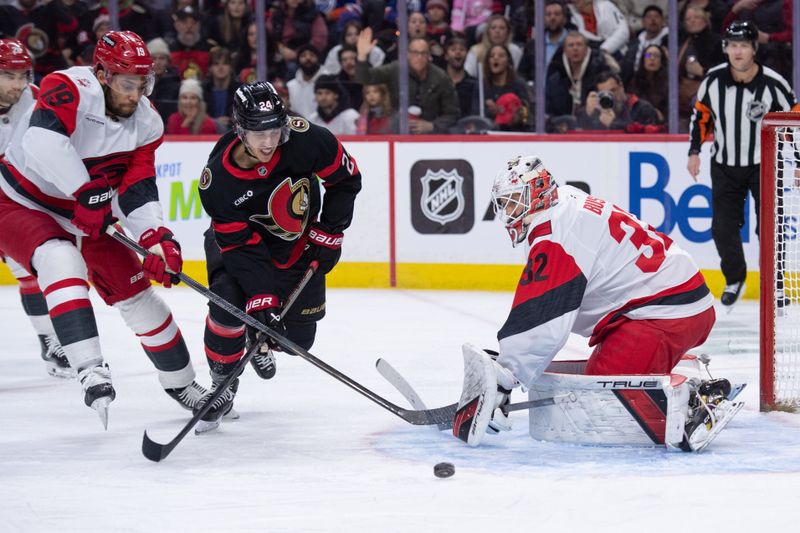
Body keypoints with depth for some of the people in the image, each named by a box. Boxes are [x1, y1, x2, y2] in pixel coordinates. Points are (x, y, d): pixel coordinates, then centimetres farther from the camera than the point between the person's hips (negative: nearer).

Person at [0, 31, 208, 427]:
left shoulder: (147, 123, -7)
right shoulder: (70, 90, -27)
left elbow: (137, 191, -9)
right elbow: (42, 142, -44)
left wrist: (157, 239, -26)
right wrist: (88, 193, -37)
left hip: (85, 220, 7)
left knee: (138, 294, 7)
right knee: (62, 261, -36)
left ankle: (180, 382, 27)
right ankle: (91, 371, -43)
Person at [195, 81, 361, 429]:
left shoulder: (305, 139, -30)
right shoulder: (217, 179, -32)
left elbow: (346, 178, -11)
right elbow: (241, 246, -29)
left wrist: (329, 232, -12)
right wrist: (261, 299, -35)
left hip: (299, 244, 2)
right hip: (240, 237, -2)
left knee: (298, 337, 2)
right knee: (228, 303, -30)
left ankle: (258, 343, 39)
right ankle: (223, 382, -7)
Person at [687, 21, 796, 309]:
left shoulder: (773, 84, -18)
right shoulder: (713, 80, -10)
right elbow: (701, 114, 6)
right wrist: (694, 151, 3)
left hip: (764, 164, -3)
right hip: (724, 165, 3)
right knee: (723, 227, 2)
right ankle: (734, 280, 24)